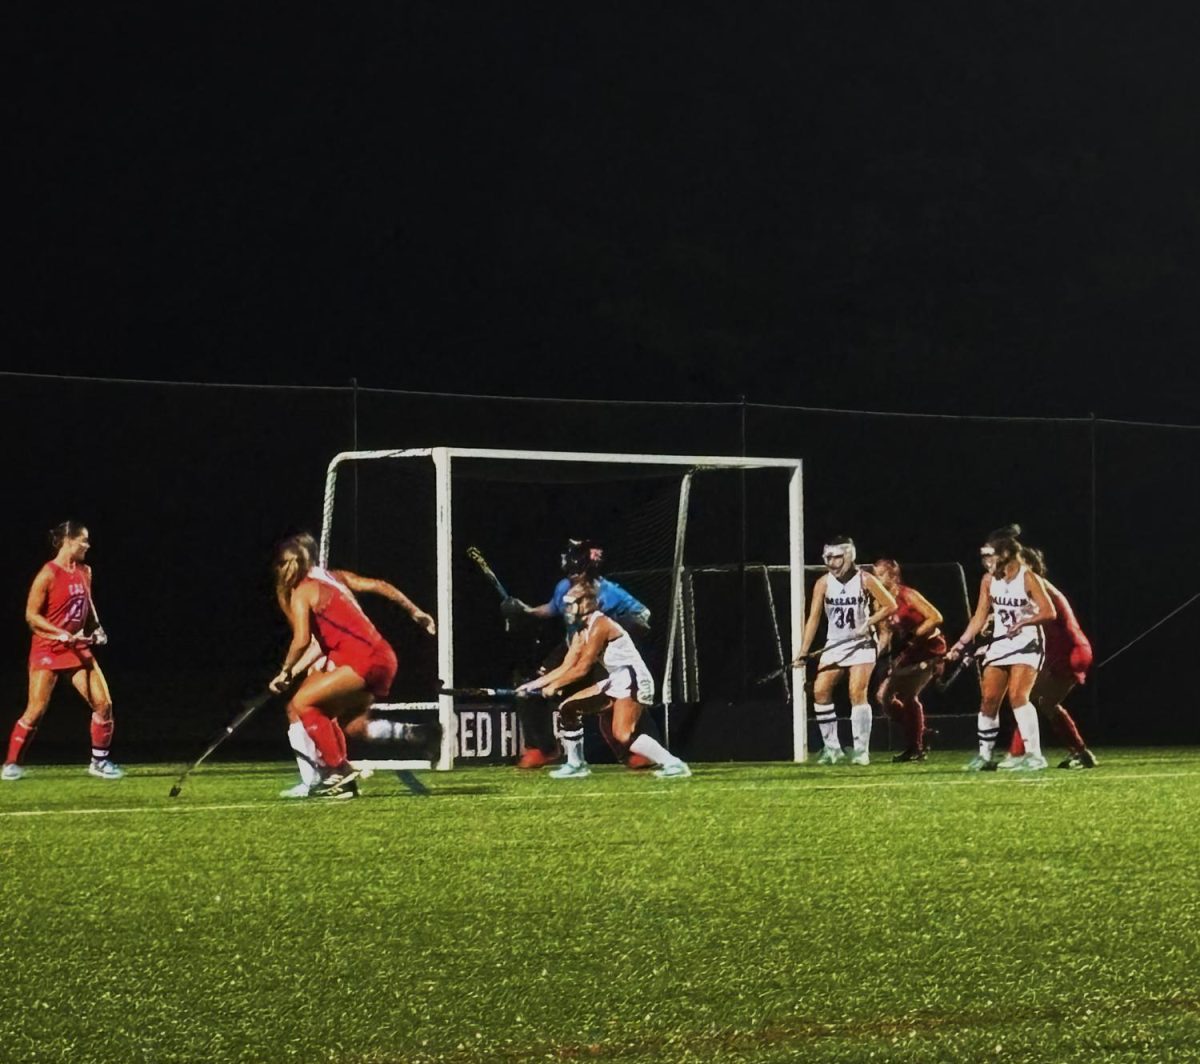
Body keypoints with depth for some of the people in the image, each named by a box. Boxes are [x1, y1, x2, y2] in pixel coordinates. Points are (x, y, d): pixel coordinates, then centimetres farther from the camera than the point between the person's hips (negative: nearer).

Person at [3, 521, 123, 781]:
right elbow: (31, 615, -13)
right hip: (47, 649, -6)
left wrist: (96, 628, 7)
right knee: (35, 711, -9)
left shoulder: (84, 572, 8)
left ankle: (99, 761, 11)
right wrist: (63, 635, -20)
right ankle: (11, 764, 3)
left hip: (78, 650, 6)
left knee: (103, 704, -2)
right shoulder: (48, 574, -13)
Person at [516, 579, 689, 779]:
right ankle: (576, 764, 18)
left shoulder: (599, 625, -16)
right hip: (616, 681, 10)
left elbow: (582, 668, -16)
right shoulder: (581, 631, 13)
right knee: (568, 708, 9)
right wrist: (534, 684, 8)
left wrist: (554, 686, -7)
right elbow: (566, 667, 13)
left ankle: (673, 764, -24)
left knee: (623, 735, -25)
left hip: (633, 680, -10)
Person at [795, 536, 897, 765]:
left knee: (857, 693, -16)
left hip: (861, 644, -4)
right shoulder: (824, 583, -3)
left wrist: (868, 623, -18)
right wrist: (803, 653, -12)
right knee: (820, 691, -8)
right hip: (834, 644, 4)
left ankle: (862, 750, -8)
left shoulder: (864, 580, -9)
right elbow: (813, 618, -4)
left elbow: (891, 606, -4)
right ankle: (832, 748, 2)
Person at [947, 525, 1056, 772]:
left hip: (1026, 643, -6)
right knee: (988, 699, 1)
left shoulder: (1028, 578, -12)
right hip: (999, 644, 6)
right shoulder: (989, 580, 4)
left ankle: (1034, 754, -16)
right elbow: (980, 616, 11)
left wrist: (1023, 622, -30)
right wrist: (961, 645, 6)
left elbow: (1049, 612, -16)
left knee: (1017, 696, -21)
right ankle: (985, 756, 14)